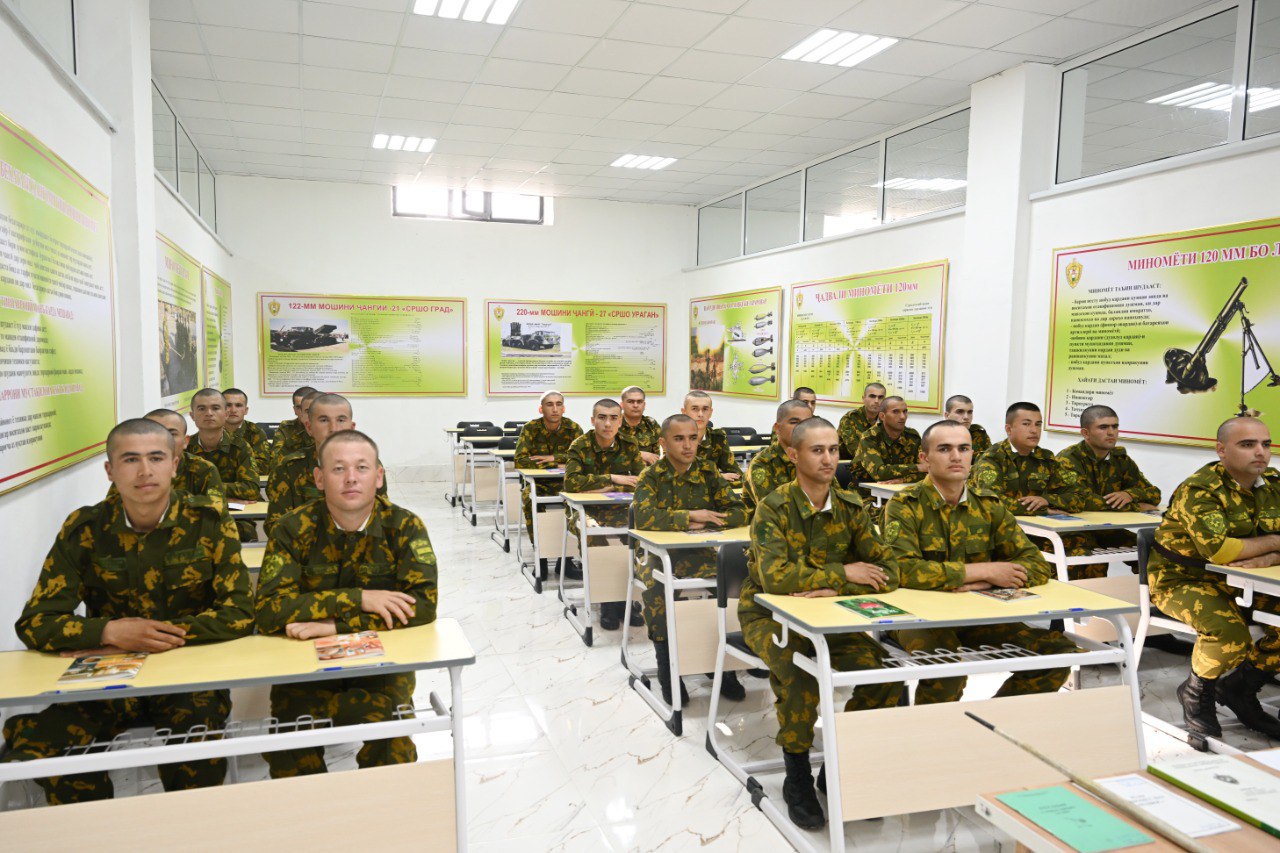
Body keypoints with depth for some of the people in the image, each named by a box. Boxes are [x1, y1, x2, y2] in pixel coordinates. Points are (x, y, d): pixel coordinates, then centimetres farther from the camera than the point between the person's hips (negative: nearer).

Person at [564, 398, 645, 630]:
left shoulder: (629, 446, 1)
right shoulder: (580, 445, -7)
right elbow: (571, 482, -22)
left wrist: (606, 488, -17)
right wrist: (612, 478, -22)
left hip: (619, 510, 2)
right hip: (585, 511, -2)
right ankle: (607, 601, -19)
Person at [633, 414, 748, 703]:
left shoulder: (709, 471, 5)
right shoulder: (652, 476, -3)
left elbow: (739, 512, -1)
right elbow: (643, 517, -21)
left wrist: (703, 523, -16)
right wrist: (690, 516, -22)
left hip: (699, 552, 2)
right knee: (655, 587, -34)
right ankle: (666, 665, -14)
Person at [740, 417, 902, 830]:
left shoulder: (850, 507, -3)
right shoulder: (773, 507, -17)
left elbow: (887, 574, -7)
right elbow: (775, 578, -30)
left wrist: (833, 590, -23)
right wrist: (843, 573, -22)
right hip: (768, 614, -4)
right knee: (798, 672, -33)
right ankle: (797, 778, -8)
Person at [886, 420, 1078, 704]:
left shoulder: (989, 505, 7)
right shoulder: (905, 505, -8)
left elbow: (1038, 566, 2)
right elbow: (902, 569, -23)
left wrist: (980, 583, -16)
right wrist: (984, 571, -18)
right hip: (918, 614, -5)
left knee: (1058, 652, -10)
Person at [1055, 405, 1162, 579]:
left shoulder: (1120, 458, 9)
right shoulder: (1068, 459, -12)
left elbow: (1154, 493, 9)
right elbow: (1083, 500, -24)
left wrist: (1129, 494, -15)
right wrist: (1135, 506, -15)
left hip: (1107, 530, 7)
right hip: (1073, 531, -7)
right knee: (1095, 564, -33)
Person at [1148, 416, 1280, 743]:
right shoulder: (1198, 490, -20)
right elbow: (1219, 550, -32)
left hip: (1240, 582, 7)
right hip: (1181, 581, -7)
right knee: (1229, 633, -31)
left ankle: (1241, 686, 14)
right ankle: (1196, 692, 1)